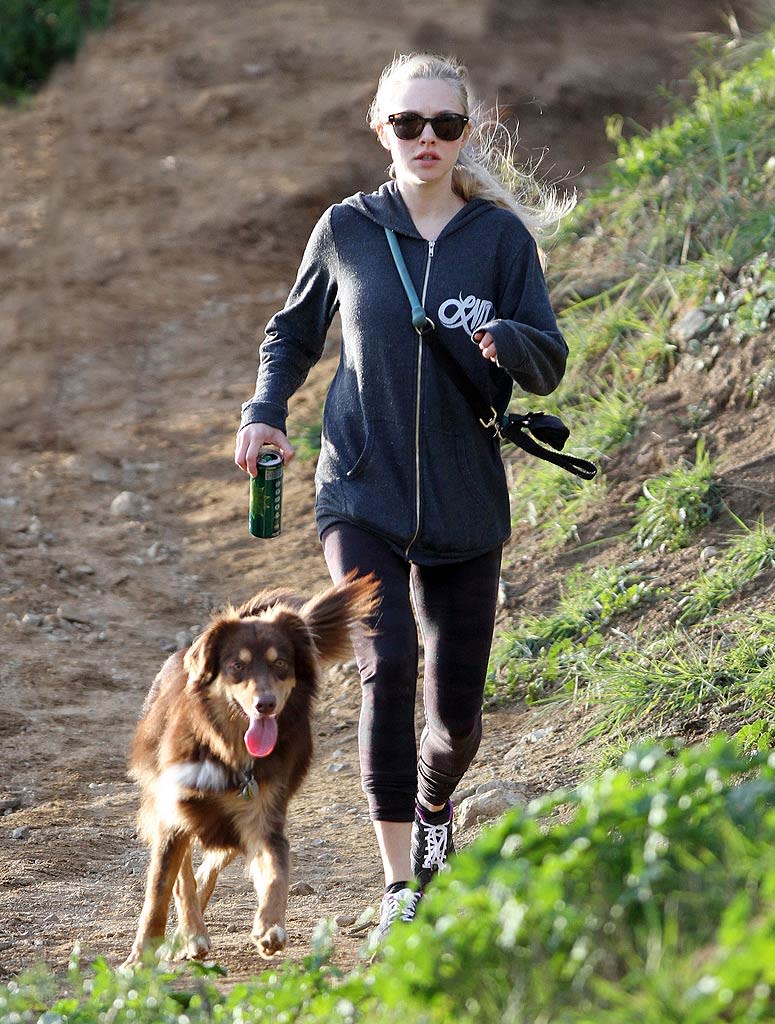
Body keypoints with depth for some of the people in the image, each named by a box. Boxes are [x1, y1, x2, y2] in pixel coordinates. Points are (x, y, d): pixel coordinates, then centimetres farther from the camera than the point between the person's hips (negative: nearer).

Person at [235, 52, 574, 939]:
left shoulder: (501, 236, -1)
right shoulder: (346, 230, 1)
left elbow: (550, 366, -3)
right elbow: (293, 333, 17)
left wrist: (507, 340, -25)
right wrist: (265, 412, 0)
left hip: (465, 503, 1)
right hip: (362, 493, -1)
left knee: (456, 710, 7)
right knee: (386, 665, -20)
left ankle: (433, 805, 43)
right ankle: (399, 889, -14)